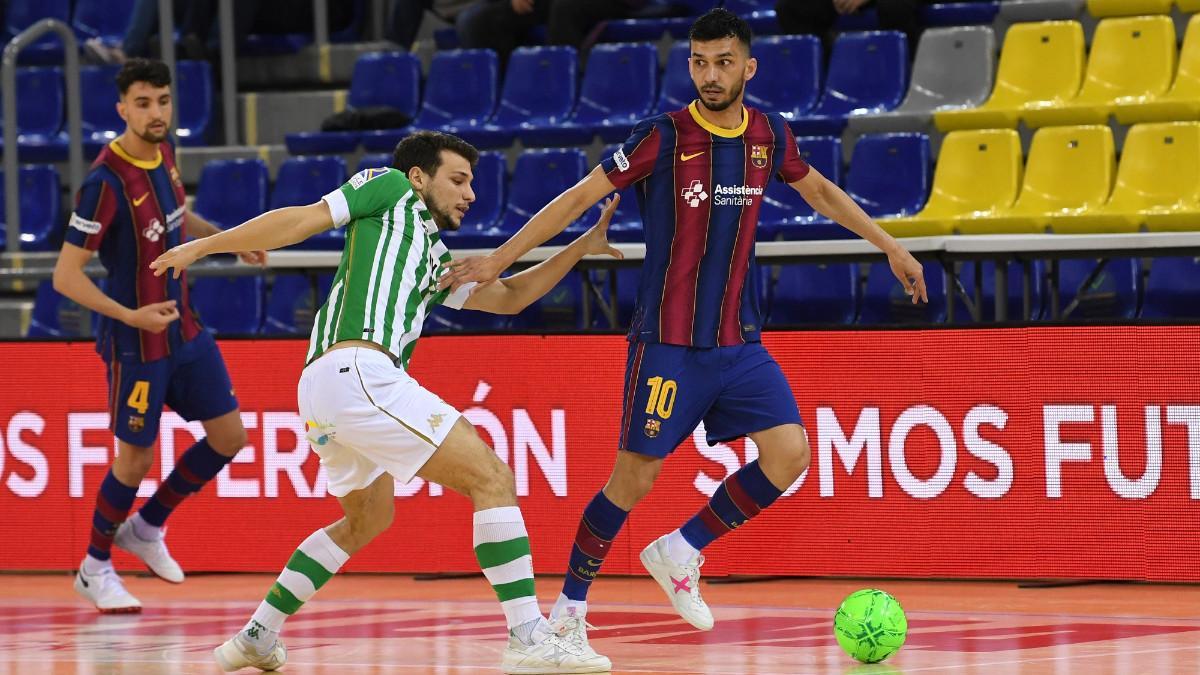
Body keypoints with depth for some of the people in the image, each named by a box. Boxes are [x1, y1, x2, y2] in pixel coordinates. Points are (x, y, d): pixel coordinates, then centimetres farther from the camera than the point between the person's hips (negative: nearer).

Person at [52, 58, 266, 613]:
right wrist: (132, 316, -31)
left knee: (229, 436, 9)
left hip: (184, 328, 8)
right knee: (135, 458, 2)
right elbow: (66, 276, -23)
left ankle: (146, 527, 27)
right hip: (136, 341, -8)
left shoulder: (163, 154, 1)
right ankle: (95, 568, 23)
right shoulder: (106, 181, -24)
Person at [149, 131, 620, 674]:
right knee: (492, 480, -9)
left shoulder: (437, 259, 31)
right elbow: (299, 221, 4)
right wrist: (203, 246, 1)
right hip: (356, 370, -10)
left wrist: (582, 247, 32)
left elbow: (508, 297, 37)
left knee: (367, 519, 30)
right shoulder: (391, 188, 9)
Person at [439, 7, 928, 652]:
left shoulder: (769, 134, 4)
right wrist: (498, 259, -11)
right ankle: (570, 603, 15)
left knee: (788, 455, -10)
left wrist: (890, 246, 26)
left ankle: (682, 550, 10)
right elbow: (579, 198, -8)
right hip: (668, 343, -5)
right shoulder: (664, 136, -11)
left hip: (739, 343, 5)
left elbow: (820, 191, 24)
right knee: (634, 477, -3)